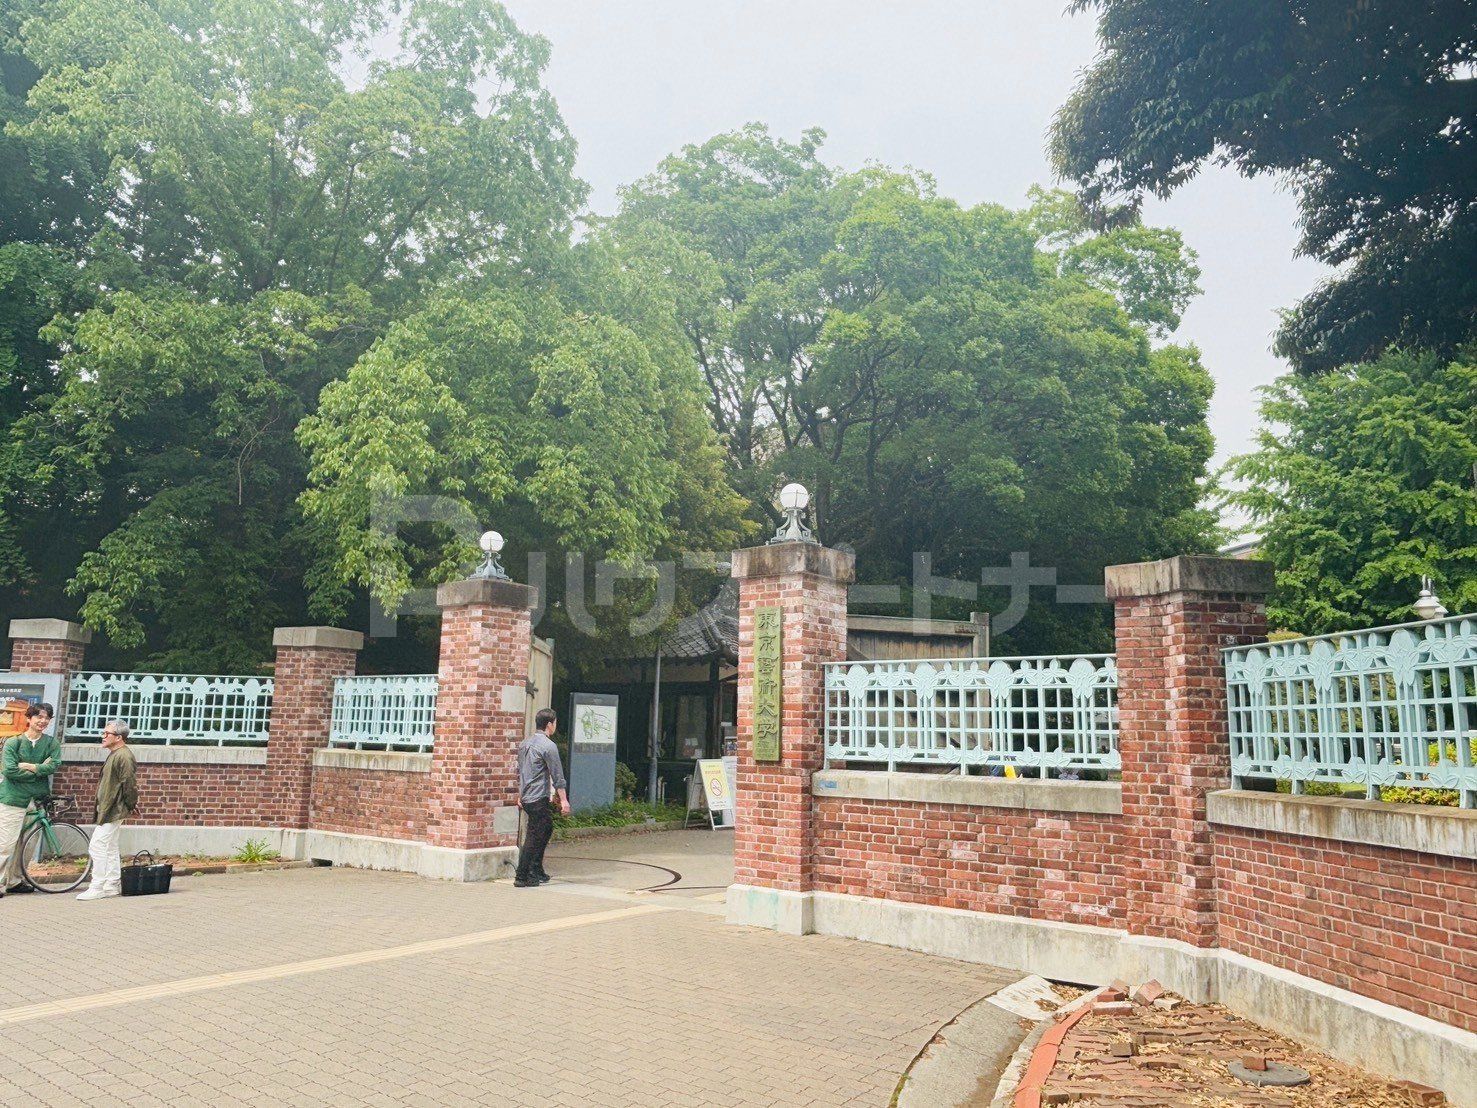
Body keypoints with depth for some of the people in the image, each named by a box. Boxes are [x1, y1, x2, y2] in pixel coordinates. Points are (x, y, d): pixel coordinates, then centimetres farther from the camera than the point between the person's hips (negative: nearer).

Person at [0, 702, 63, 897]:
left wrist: (31, 767, -16)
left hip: (35, 799, 4)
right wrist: (40, 769, -10)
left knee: (21, 843, 11)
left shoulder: (52, 743, 6)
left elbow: (55, 764, -7)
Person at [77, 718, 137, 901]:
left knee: (97, 846, -10)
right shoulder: (115, 754, 16)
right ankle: (113, 884, 22)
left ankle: (97, 888, -5)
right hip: (108, 810, 11)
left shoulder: (124, 756, -19)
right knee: (109, 848, 15)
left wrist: (131, 805, -12)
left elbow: (129, 784, -21)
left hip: (114, 811, -11)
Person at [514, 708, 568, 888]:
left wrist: (520, 796, 27)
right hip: (539, 799, -9)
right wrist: (563, 800, -9)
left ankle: (537, 871, 22)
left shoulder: (524, 743, 12)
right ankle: (522, 877, -1)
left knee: (547, 829, 20)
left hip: (526, 797, 9)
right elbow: (557, 776, -13)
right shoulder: (548, 746, -14)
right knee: (534, 837, -3)